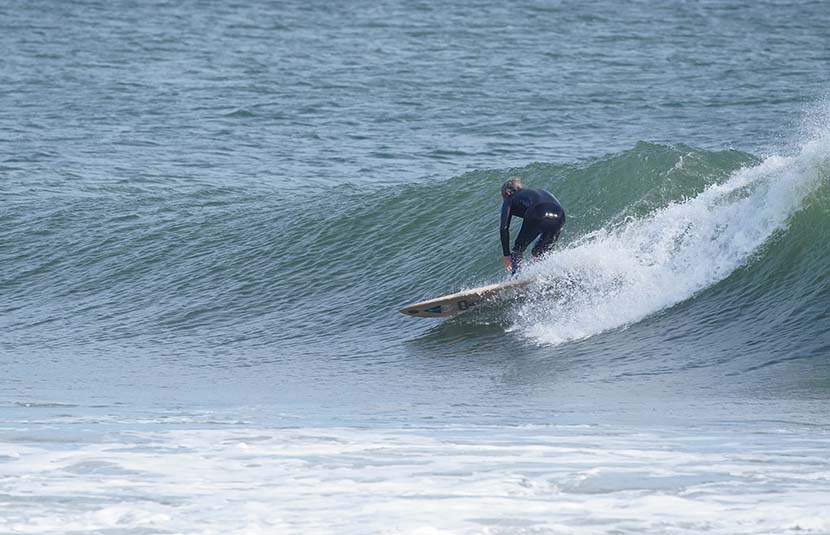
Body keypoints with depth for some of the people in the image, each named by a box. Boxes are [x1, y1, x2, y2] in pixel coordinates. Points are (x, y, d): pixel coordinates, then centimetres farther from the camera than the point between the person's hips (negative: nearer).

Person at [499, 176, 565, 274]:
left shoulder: (510, 200, 26)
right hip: (558, 216, 5)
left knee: (518, 249, 15)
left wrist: (506, 254, 18)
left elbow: (504, 229, 15)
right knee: (540, 251, 26)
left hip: (538, 215, -5)